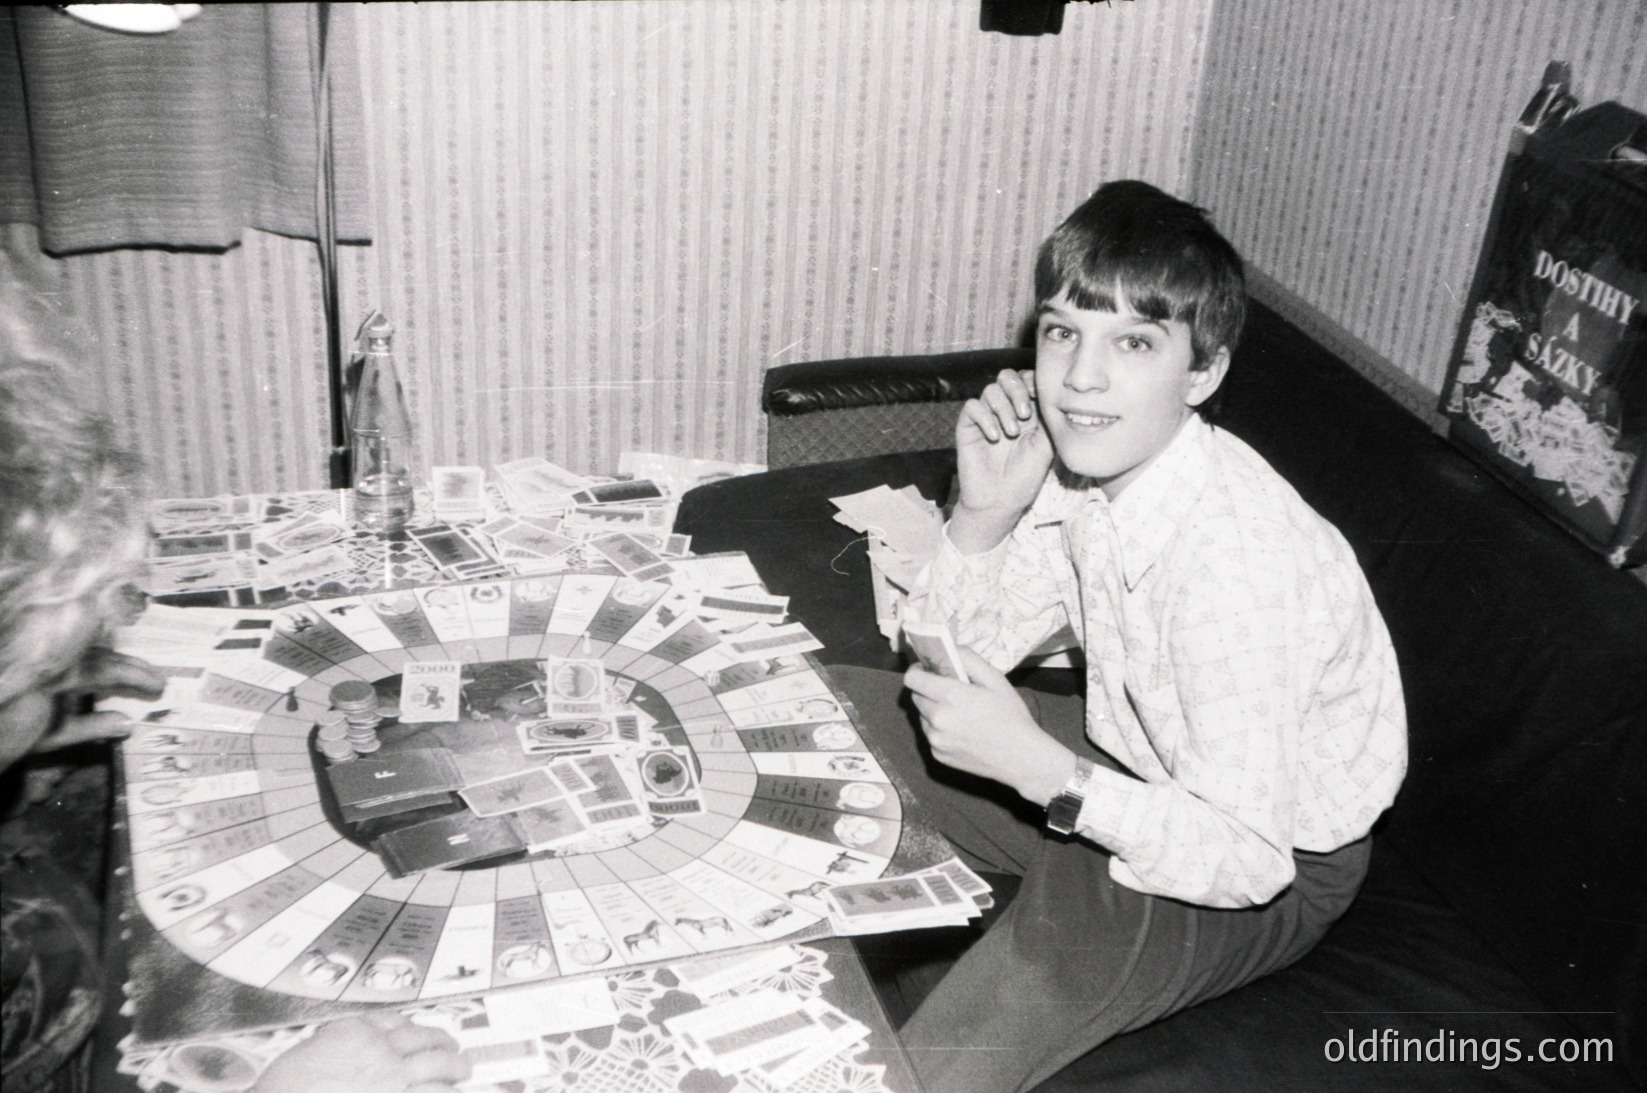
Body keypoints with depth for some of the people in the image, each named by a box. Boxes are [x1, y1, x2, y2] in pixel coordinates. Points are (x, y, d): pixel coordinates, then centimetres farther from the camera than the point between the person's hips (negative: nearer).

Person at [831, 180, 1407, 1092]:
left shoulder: (1237, 558, -34)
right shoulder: (1076, 466, -11)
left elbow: (1244, 858, -31)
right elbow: (954, 660, -1)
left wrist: (1036, 767, -36)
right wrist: (984, 512, -18)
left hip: (1274, 868, -8)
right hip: (1134, 763, 8)